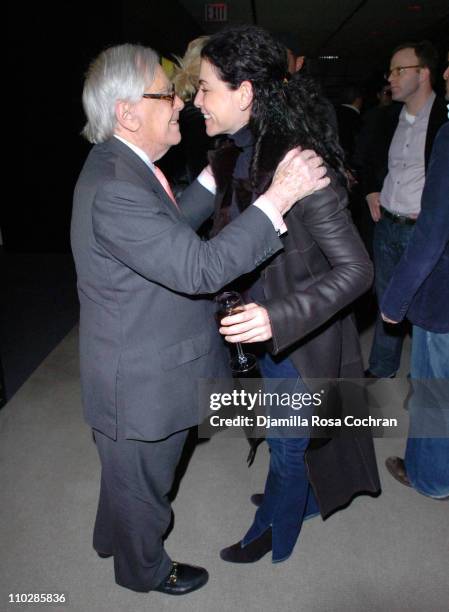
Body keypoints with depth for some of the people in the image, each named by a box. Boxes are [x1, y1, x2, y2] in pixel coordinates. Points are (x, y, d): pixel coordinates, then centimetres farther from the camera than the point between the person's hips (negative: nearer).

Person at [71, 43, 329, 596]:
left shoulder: (120, 166, 2)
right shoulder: (112, 189, -32)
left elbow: (170, 227, 12)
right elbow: (200, 269, -36)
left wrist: (214, 175, 4)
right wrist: (277, 197, -34)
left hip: (139, 363, 10)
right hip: (140, 383, -10)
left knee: (131, 472, 32)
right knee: (142, 481, 18)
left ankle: (115, 536, 59)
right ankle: (144, 568, 47)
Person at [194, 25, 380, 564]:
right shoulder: (232, 157, -3)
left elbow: (355, 269, -27)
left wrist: (278, 318, -37)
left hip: (300, 339, -7)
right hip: (262, 333, 7)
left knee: (287, 446, 17)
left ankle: (273, 531, 45)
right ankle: (303, 496, 58)